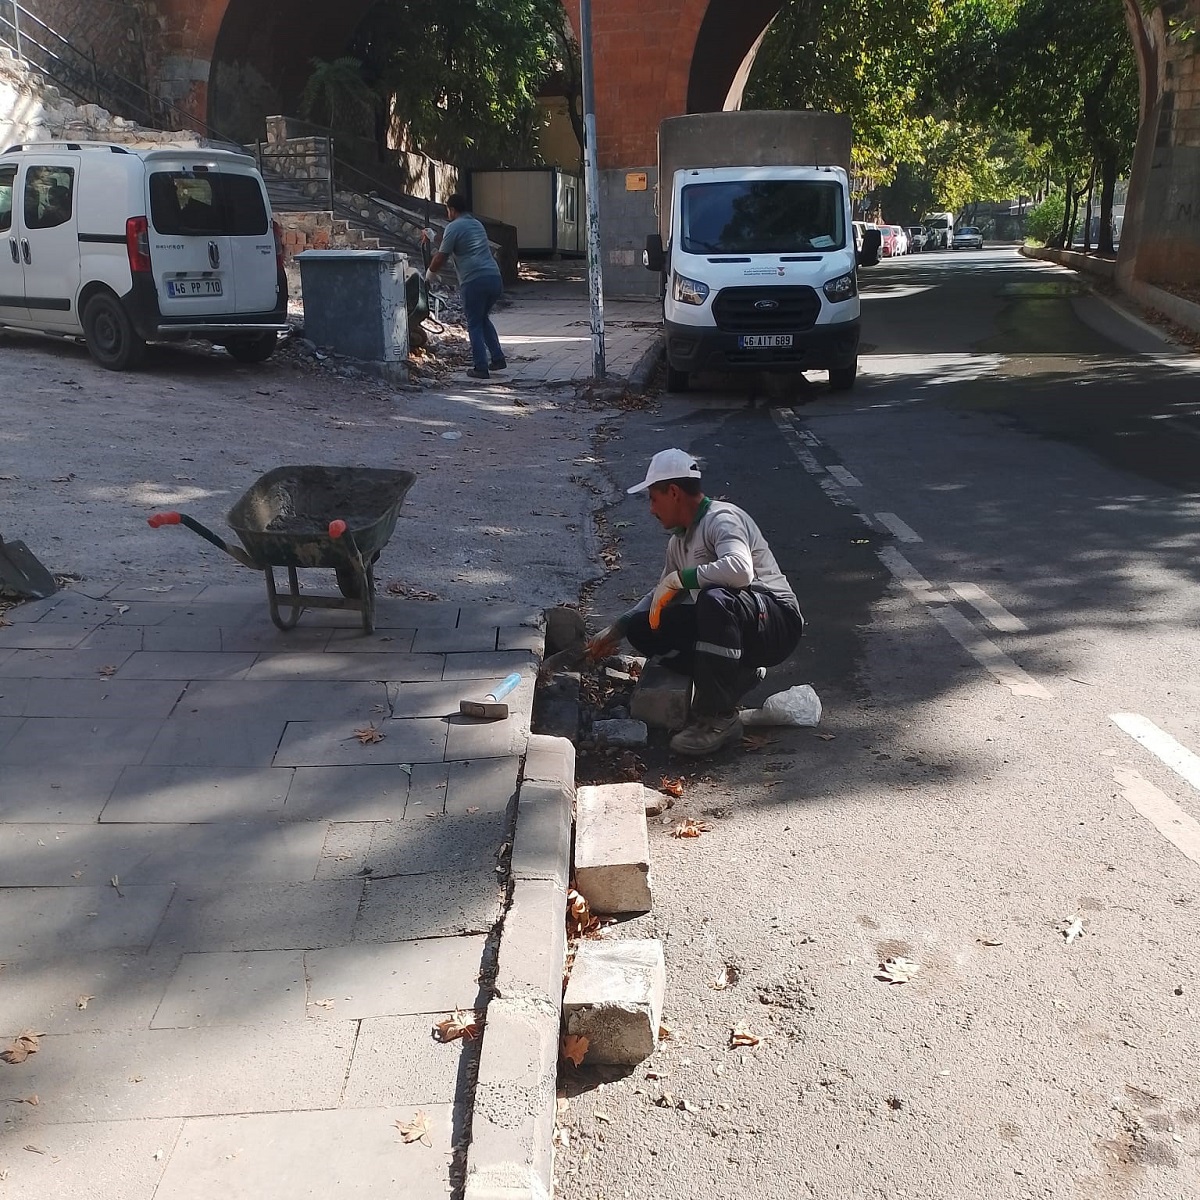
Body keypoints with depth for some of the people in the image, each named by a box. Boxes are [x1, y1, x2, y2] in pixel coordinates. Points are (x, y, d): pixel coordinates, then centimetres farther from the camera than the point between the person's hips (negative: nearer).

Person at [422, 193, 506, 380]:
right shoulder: (477, 224, 24)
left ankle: (481, 367, 1)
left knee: (474, 324, 4)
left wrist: (430, 273, 18)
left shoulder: (453, 227, -1)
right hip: (494, 278, 7)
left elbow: (441, 258, -1)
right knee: (483, 318, 24)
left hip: (474, 281, -7)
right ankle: (497, 358, 16)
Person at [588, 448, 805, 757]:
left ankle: (718, 718, -26)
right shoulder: (679, 540, 11)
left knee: (713, 599, -39)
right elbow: (662, 594, 25)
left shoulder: (722, 518, -16)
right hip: (724, 619, 9)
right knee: (641, 629, -2)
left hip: (775, 621, -9)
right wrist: (616, 630, 19)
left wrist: (679, 577, -26)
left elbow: (740, 570, -37)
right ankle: (737, 673, 5)